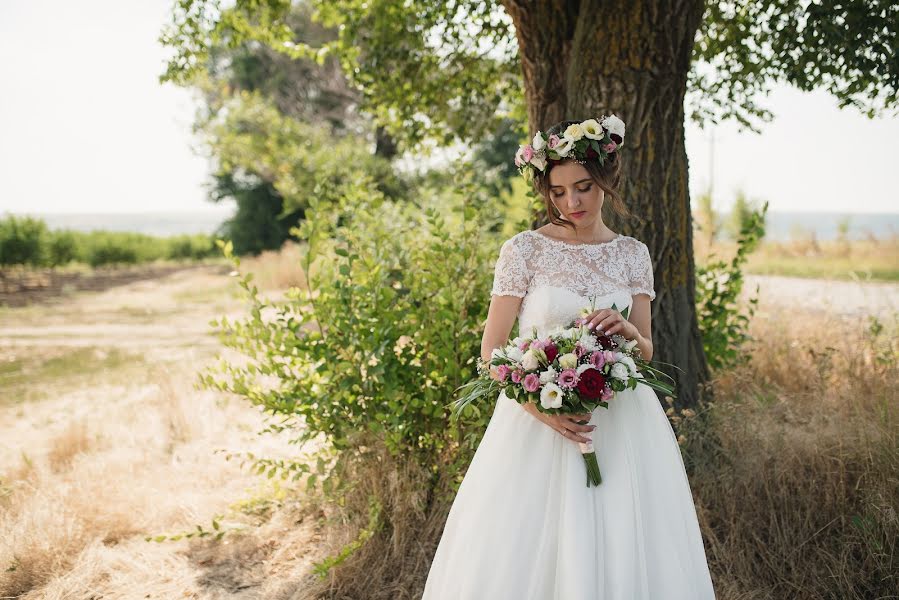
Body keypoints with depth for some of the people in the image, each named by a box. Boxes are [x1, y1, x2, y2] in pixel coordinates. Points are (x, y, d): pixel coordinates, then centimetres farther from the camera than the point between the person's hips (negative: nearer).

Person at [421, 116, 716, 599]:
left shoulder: (633, 254, 6)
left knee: (622, 551, 6)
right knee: (528, 555, 2)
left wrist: (626, 330, -14)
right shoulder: (523, 250, -4)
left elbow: (646, 350, 8)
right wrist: (540, 408, -18)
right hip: (539, 422, -2)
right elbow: (492, 351, -5)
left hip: (620, 425, 3)